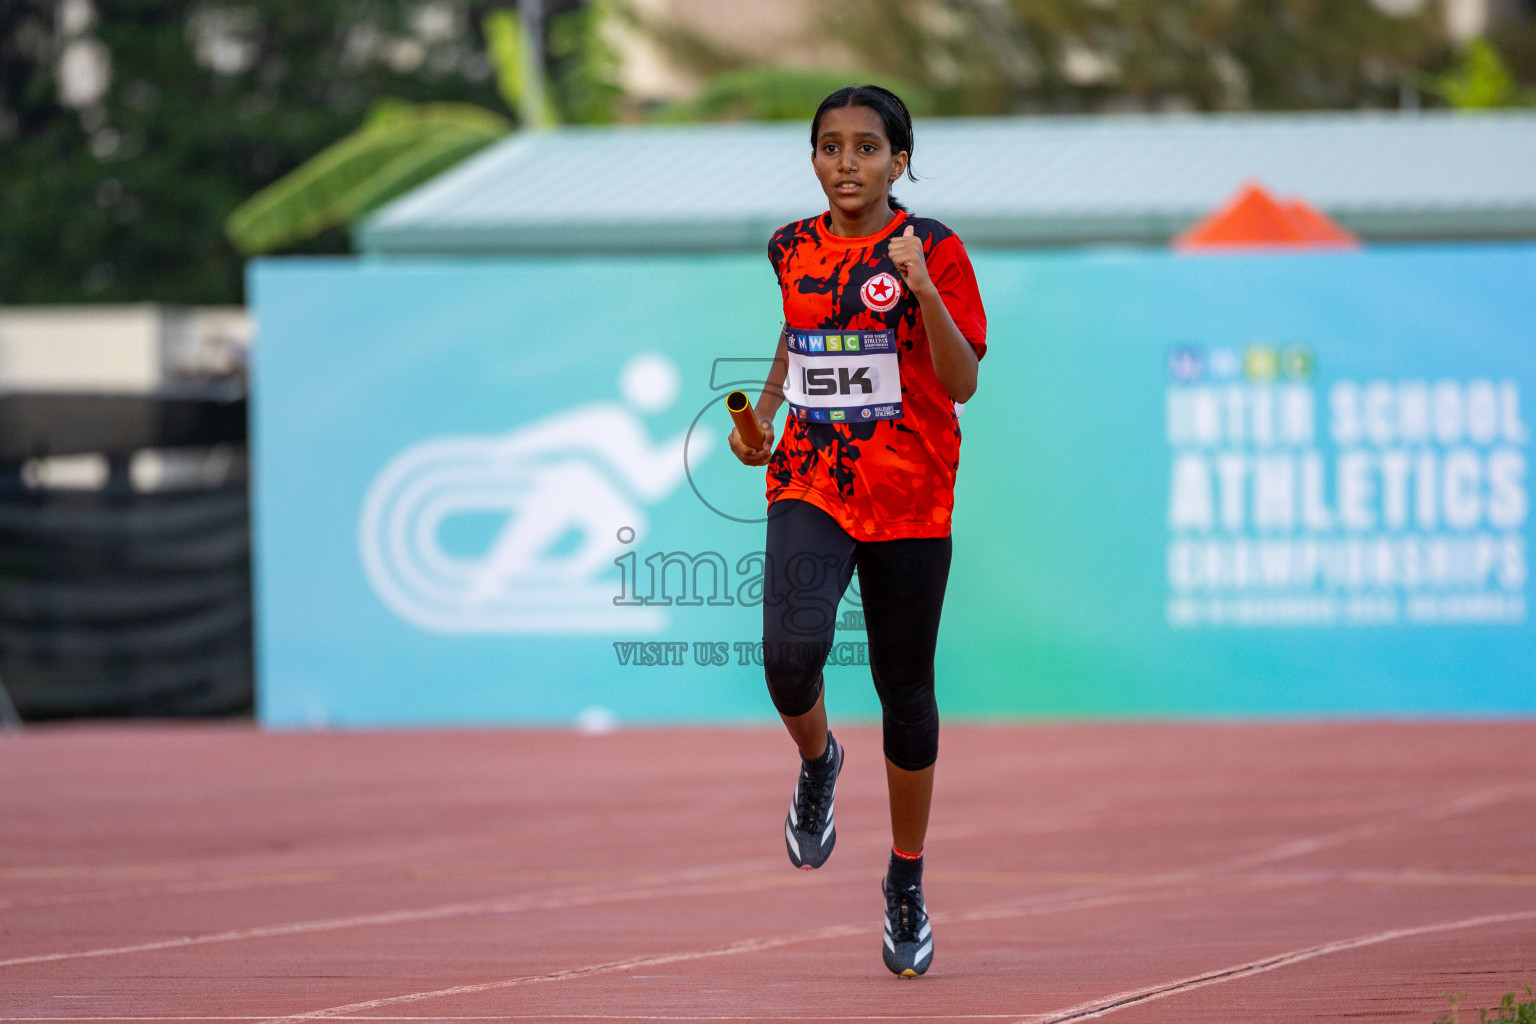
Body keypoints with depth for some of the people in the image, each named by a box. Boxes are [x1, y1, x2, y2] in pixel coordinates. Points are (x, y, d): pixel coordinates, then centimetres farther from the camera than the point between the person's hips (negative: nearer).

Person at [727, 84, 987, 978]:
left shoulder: (932, 249, -6)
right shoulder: (793, 250, 6)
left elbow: (963, 384, -12)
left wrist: (923, 290, -26)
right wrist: (764, 410, 12)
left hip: (910, 500, -2)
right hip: (810, 485, 2)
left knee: (905, 688, 7)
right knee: (792, 650, -24)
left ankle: (907, 881, 25)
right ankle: (817, 760, 11)